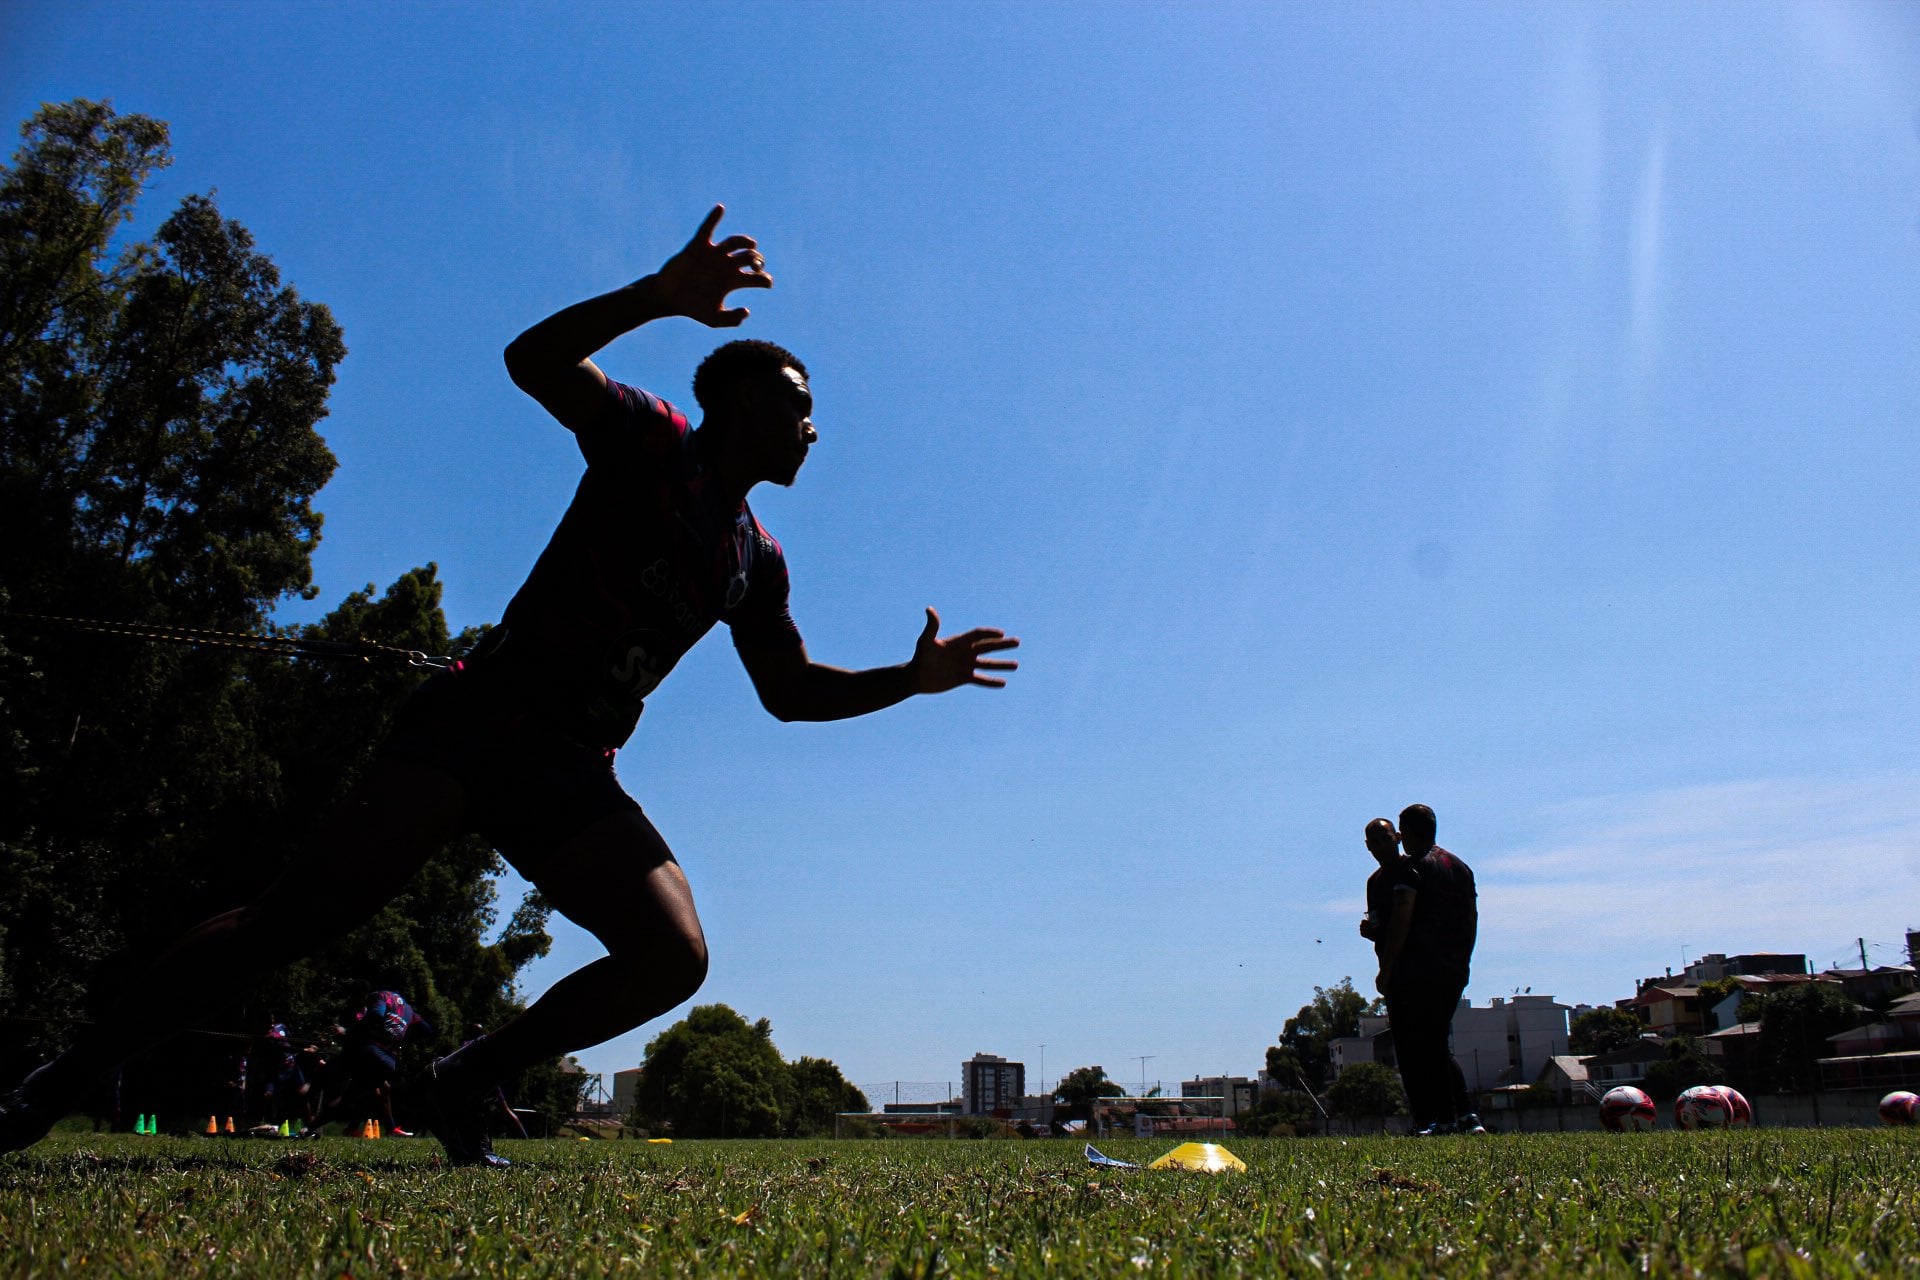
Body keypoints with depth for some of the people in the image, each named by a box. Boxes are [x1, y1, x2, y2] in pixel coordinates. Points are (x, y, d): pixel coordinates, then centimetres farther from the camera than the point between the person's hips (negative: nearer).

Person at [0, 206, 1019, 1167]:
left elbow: (791, 691, 26)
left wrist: (910, 677, 16)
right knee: (323, 900, -20)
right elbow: (534, 360, -15)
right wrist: (659, 297, -28)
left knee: (673, 959, -11)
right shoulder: (650, 442, 2)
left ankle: (467, 1081, 7)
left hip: (572, 768, 6)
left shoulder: (757, 560, 18)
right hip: (477, 718, -6)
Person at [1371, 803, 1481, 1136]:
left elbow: (1401, 919, -15)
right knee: (1438, 1046, 16)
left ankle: (1428, 1120, -7)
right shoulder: (1461, 868, 16)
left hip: (1414, 968, -8)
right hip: (1453, 969, 8)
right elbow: (1472, 919, 17)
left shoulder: (1409, 867, -8)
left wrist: (1386, 969, -14)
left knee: (1412, 1047, -2)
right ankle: (1464, 1113, 5)